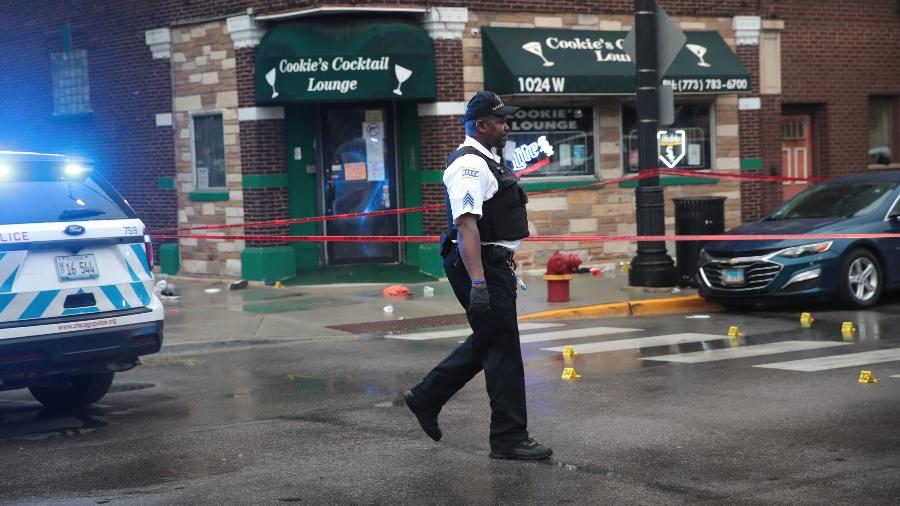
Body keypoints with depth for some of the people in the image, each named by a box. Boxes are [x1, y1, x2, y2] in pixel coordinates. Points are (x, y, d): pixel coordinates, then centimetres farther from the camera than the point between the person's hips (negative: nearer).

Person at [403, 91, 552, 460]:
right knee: (502, 348, -5)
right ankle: (509, 438, 2)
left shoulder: (487, 162, 17)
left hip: (495, 264, 10)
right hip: (480, 265, -10)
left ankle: (426, 398, 27)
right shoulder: (469, 164, -16)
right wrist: (478, 283, -32)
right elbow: (466, 225, -25)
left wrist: (505, 271, 27)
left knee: (487, 342, 18)